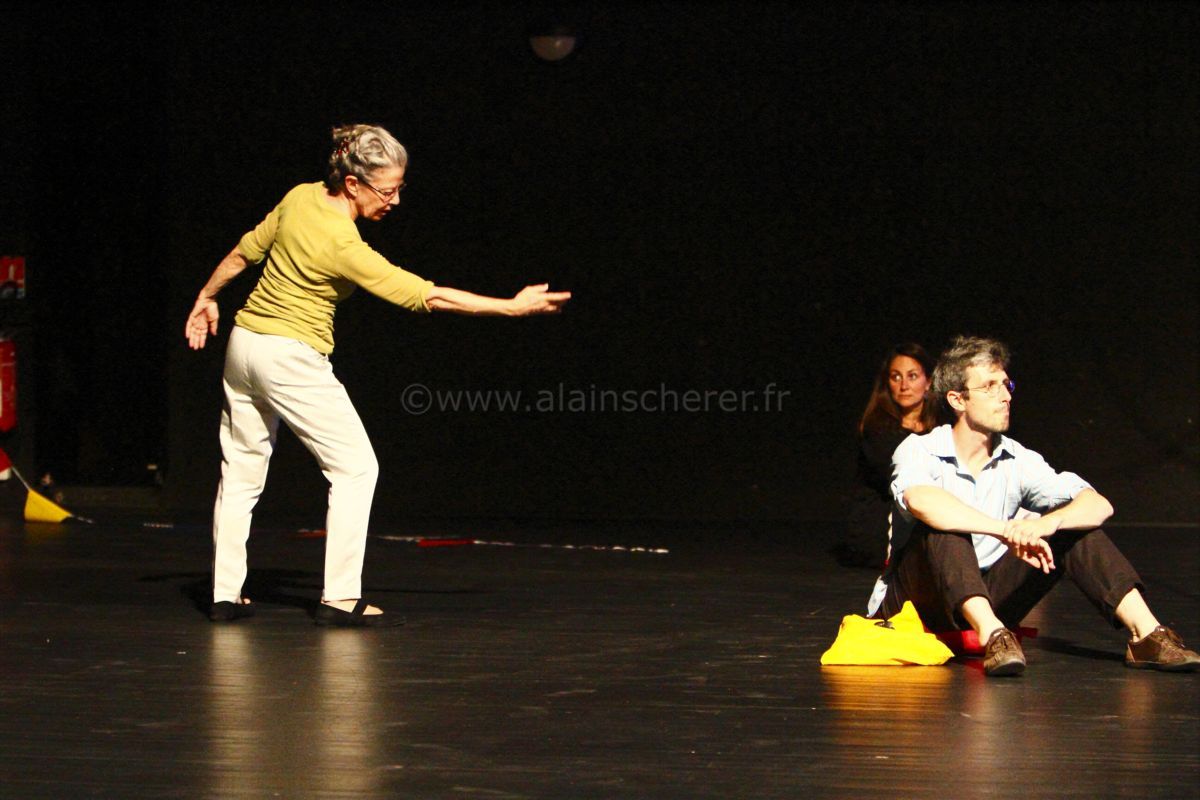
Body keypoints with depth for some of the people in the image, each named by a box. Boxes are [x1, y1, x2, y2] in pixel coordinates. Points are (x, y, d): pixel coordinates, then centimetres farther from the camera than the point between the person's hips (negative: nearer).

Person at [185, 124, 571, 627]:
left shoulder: (300, 198, -2)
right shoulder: (344, 246, -24)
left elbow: (244, 252, 11)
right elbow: (425, 296, -22)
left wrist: (207, 297, 28)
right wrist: (513, 307, -19)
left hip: (244, 341, 8)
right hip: (291, 358, -8)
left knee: (241, 469, 14)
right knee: (355, 468, -1)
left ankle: (226, 594, 17)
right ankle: (340, 598, -4)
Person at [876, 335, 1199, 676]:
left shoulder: (1018, 462, 1)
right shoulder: (918, 451, -10)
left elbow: (1099, 505, -12)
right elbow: (920, 500, -36)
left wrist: (1047, 523, -34)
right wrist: (1007, 530, -40)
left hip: (989, 598, 4)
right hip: (921, 597, -4)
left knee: (1072, 522, -9)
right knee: (941, 524, -31)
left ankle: (1145, 634, -24)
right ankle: (991, 635, -50)